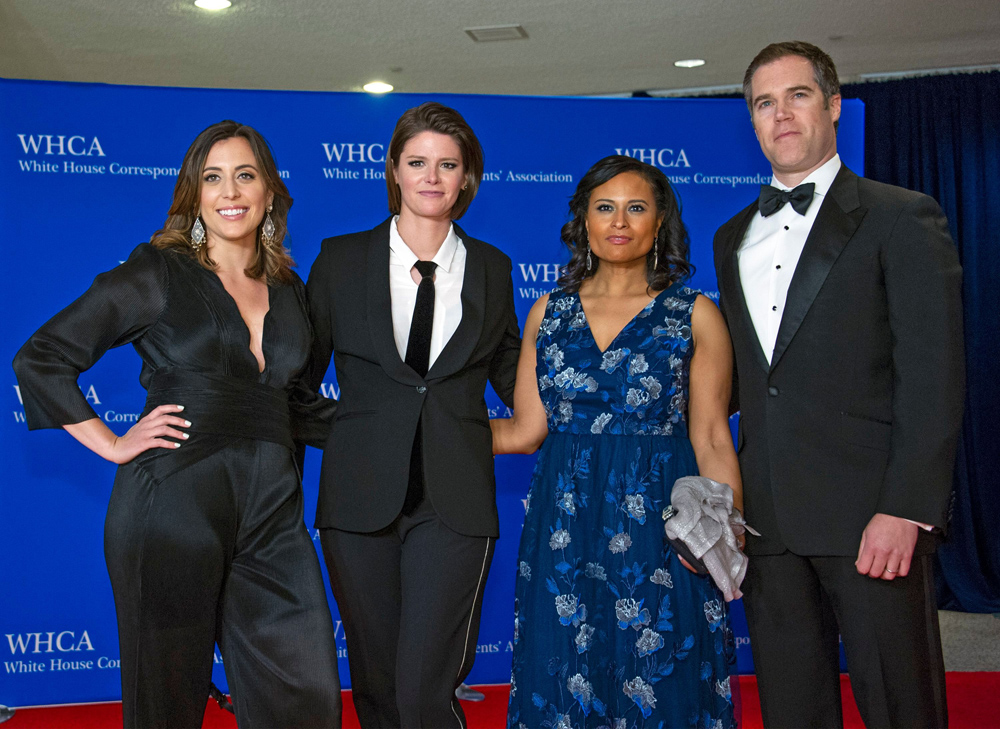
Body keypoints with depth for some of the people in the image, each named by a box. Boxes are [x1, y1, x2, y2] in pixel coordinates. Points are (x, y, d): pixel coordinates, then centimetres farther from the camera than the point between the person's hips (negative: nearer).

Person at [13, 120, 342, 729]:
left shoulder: (289, 291, 14)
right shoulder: (158, 274, 0)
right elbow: (40, 358, 2)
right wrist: (113, 446, -3)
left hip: (271, 515, 4)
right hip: (173, 505, -4)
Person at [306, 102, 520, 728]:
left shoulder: (491, 269, 9)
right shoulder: (342, 260, 5)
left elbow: (509, 371, 17)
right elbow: (301, 374, 7)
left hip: (455, 501, 0)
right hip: (360, 495, 1)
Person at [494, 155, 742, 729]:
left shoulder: (696, 316, 0)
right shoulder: (549, 312, 8)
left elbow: (711, 439, -1)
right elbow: (525, 430, 7)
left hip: (659, 526, -2)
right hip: (565, 529, 3)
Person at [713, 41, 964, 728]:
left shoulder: (902, 218, 0)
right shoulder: (733, 238, 17)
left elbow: (933, 375, -8)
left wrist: (906, 509, -16)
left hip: (872, 516, -5)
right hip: (768, 518, 5)